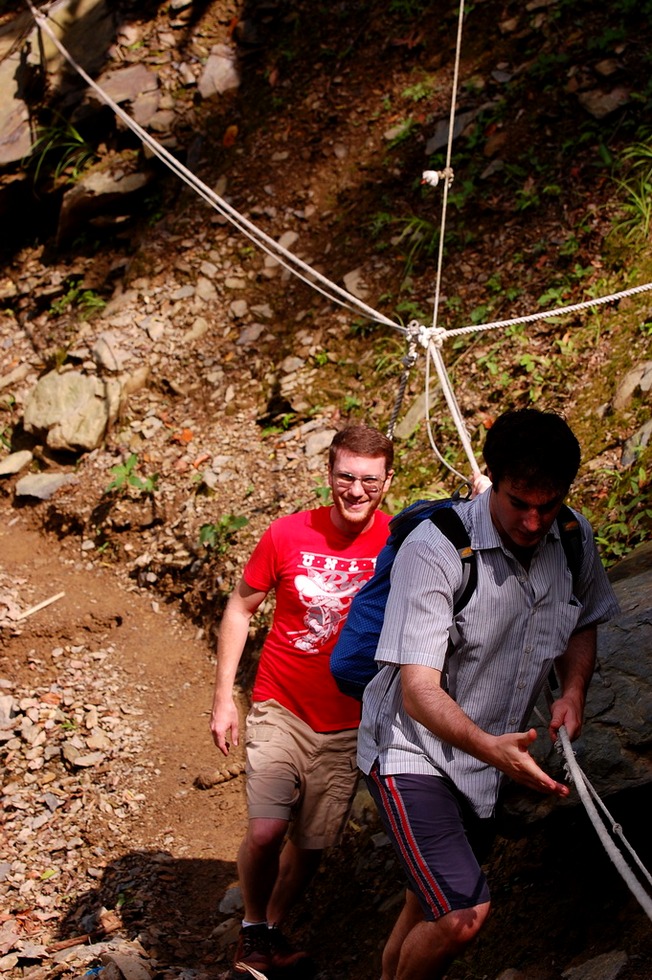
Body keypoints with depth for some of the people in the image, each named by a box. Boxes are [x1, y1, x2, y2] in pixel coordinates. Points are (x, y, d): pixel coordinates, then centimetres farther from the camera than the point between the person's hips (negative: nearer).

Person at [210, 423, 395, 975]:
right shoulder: (289, 535, -9)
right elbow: (241, 608, 3)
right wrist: (224, 697, 0)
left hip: (347, 727, 1)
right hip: (281, 710, -1)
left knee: (312, 844, 9)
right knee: (266, 830, -16)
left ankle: (274, 929, 36)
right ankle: (252, 929, 12)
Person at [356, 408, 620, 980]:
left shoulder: (575, 539, -4)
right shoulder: (434, 549, -25)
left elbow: (582, 624, 17)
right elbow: (419, 690, -28)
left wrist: (573, 689, -4)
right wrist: (490, 746, -45)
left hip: (484, 760, 7)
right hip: (411, 748, -6)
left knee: (430, 909, 18)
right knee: (464, 913, -20)